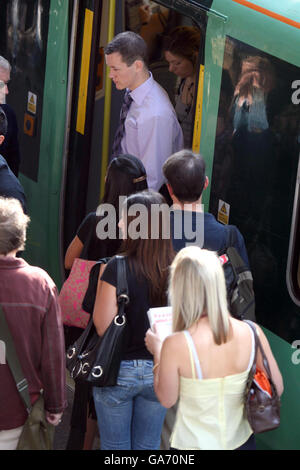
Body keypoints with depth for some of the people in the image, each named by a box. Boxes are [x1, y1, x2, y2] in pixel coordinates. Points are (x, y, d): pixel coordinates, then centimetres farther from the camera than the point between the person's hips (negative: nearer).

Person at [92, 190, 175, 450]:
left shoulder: (118, 268, -20)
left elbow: (103, 326, -16)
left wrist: (101, 284, -3)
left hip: (119, 370, -3)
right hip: (159, 370, 3)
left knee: (115, 447, 14)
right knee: (149, 447, 19)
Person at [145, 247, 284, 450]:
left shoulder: (175, 345, -24)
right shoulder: (252, 333, -16)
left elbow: (167, 400, -9)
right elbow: (277, 388, -5)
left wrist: (157, 352, 3)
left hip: (194, 444, -3)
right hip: (241, 441, 3)